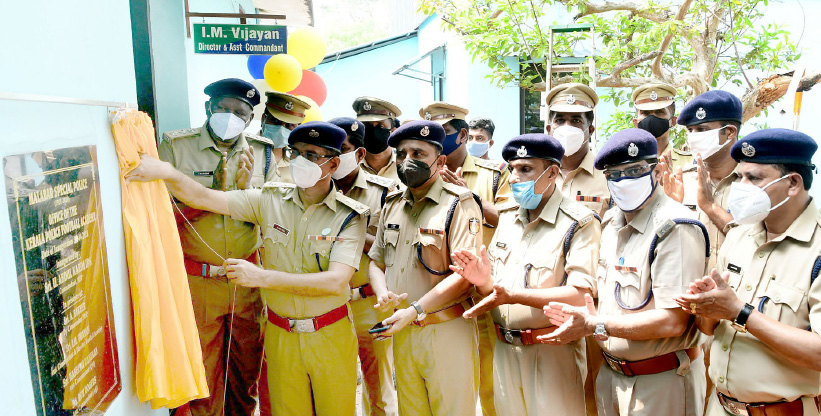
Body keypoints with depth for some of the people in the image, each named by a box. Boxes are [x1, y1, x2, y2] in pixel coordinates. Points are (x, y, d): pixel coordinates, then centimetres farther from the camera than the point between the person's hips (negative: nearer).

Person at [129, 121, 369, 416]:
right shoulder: (270, 200, -4)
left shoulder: (350, 216, -13)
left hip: (331, 338, -2)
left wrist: (261, 276, -27)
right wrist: (166, 172, -26)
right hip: (280, 336, 2)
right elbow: (203, 198, -6)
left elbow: (336, 282, -24)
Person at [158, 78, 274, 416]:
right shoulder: (175, 146, -4)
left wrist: (246, 189, -15)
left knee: (248, 365, 17)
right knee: (203, 371, 10)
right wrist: (214, 192, -20)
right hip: (197, 283, -2)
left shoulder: (262, 152, 3)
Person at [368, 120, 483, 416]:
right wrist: (382, 292, -6)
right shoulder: (392, 206, 11)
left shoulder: (460, 205, -10)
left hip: (447, 333, -6)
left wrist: (414, 311, -21)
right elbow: (376, 260, 16)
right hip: (402, 333, 6)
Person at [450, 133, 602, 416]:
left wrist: (513, 295, -27)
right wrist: (484, 281, -12)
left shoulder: (579, 223, -12)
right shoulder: (507, 216, 9)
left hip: (553, 353, -6)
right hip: (504, 350, 6)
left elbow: (581, 294, -22)